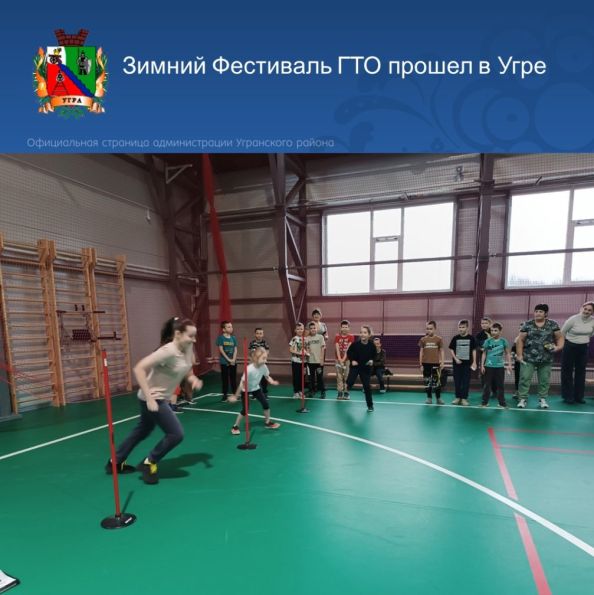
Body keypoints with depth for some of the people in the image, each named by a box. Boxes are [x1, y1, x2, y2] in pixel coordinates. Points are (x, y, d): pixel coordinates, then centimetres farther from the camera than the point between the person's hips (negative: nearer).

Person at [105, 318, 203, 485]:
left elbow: (187, 371, 11)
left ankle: (116, 462, 47)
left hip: (160, 398, 9)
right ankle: (149, 463, 15)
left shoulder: (188, 349, -4)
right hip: (152, 399, -9)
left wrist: (194, 379, -12)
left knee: (142, 431, 26)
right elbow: (138, 369, -32)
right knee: (176, 434, -8)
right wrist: (149, 398, -33)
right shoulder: (168, 351, -30)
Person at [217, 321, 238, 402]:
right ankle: (225, 395, 13)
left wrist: (233, 359, -10)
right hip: (224, 362, -3)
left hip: (233, 361, 3)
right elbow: (221, 350, -10)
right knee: (225, 379, 4)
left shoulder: (233, 338, 5)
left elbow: (235, 350, 3)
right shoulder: (220, 337, -6)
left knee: (233, 378, 9)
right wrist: (228, 359, -13)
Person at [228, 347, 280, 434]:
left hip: (256, 388, 5)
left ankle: (268, 422, 23)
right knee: (245, 410, -4)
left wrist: (272, 382, -27)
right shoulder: (249, 369, -38)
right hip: (246, 390, -5)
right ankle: (235, 426, 18)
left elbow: (267, 376, -5)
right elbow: (242, 383, -30)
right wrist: (235, 396, -22)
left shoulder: (264, 367, -23)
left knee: (266, 404, 1)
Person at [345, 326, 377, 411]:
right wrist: (352, 360, -13)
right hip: (355, 366, 0)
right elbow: (349, 353, -1)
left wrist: (372, 361, -14)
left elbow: (374, 356, 4)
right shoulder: (355, 344, -16)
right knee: (350, 381, -18)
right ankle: (347, 391, 17)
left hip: (366, 368, 1)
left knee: (367, 386, 3)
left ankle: (370, 405, 19)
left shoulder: (372, 346, -14)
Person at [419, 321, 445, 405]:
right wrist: (420, 364, 4)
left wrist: (442, 362, -1)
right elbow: (421, 352, 6)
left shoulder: (439, 339, -1)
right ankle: (429, 398, 18)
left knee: (437, 381, 0)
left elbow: (441, 351, 4)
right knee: (427, 381, 8)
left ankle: (438, 398, 13)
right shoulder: (423, 339, 2)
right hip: (426, 363, 2)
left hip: (435, 363, -2)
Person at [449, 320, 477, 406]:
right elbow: (451, 349, 4)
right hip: (457, 362, 1)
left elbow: (474, 350, 2)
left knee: (466, 381, 3)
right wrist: (456, 359, -7)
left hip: (467, 363, -1)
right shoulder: (455, 338, 0)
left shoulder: (471, 338, -3)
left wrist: (474, 362, -2)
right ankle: (458, 397, 18)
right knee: (457, 380, 7)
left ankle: (464, 398, 12)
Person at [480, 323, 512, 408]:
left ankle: (502, 403, 17)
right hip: (489, 366, 0)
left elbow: (507, 353, 7)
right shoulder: (488, 341, -2)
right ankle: (485, 402, 13)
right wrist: (482, 365, -1)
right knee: (487, 385, 6)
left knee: (500, 385, 7)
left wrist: (509, 365, 1)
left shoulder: (504, 341, -1)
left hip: (500, 366, 0)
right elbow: (484, 354, 3)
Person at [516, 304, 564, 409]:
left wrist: (559, 347, -13)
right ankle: (522, 399, 5)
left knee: (544, 380, 11)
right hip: (528, 358, -1)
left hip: (546, 359, 1)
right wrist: (519, 354, -6)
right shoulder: (527, 325, -1)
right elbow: (520, 340, -1)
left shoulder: (553, 325, 2)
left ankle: (542, 399, 25)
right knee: (524, 378, -3)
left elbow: (560, 337, 8)